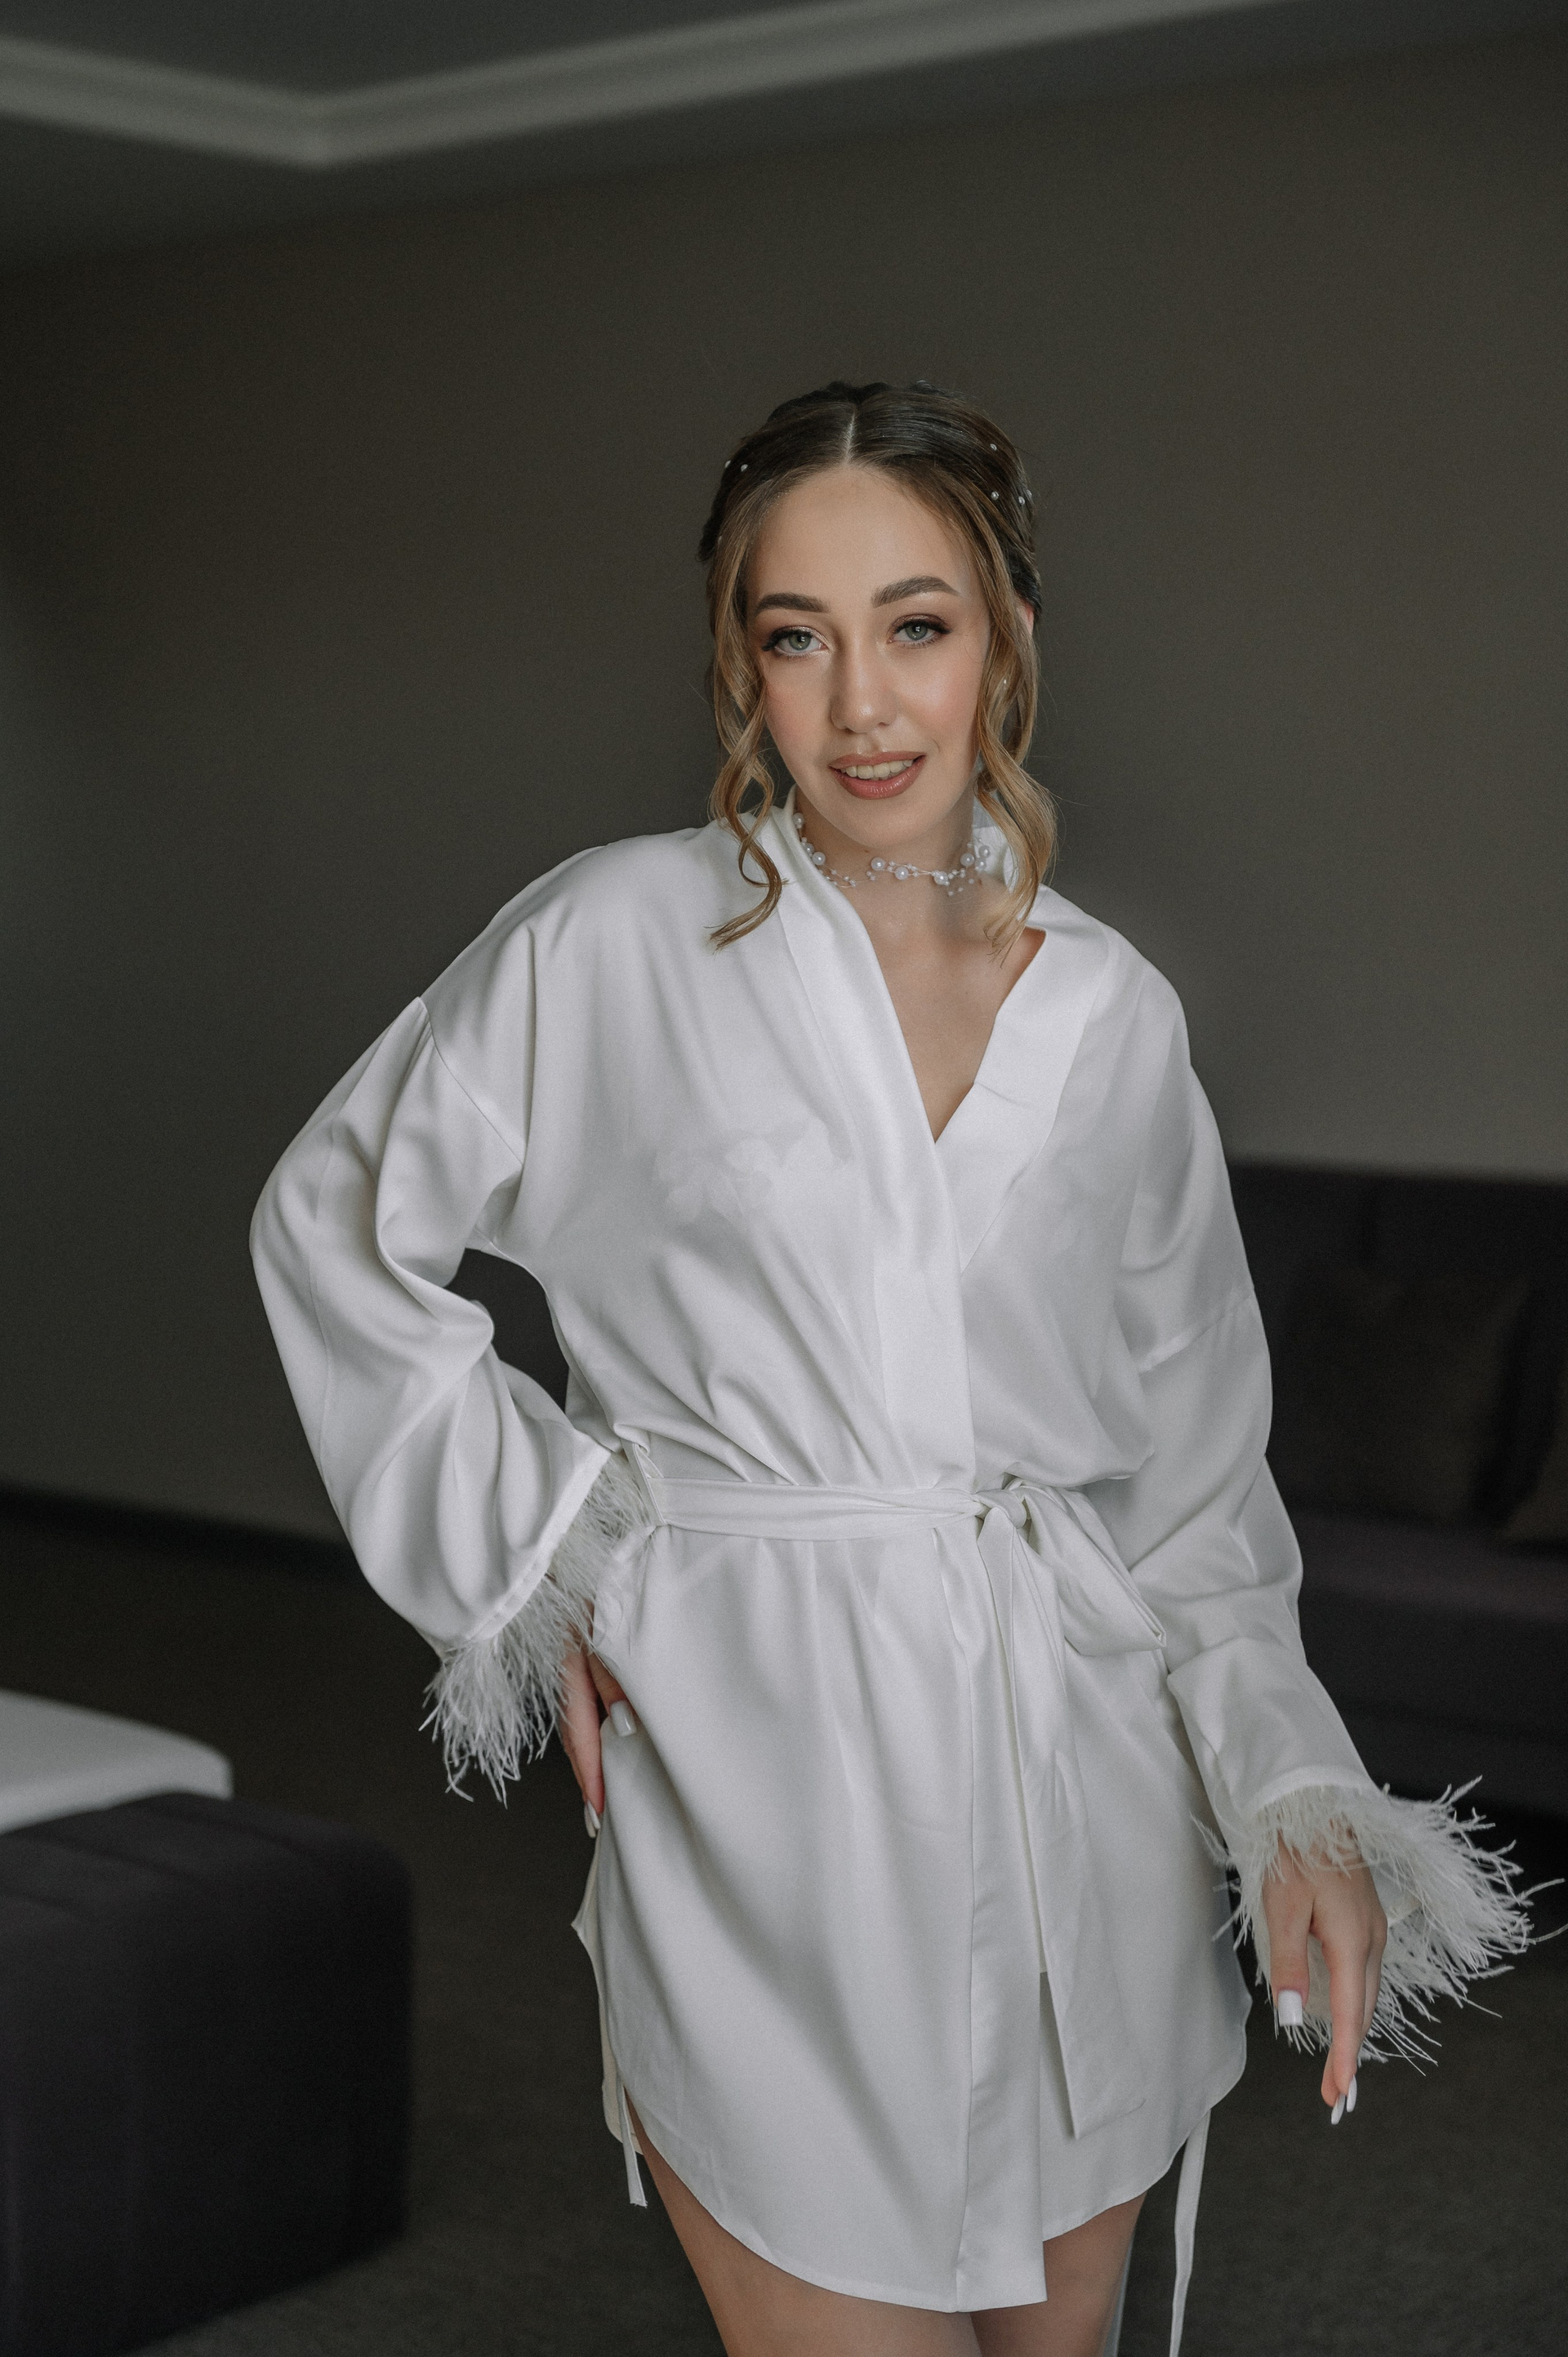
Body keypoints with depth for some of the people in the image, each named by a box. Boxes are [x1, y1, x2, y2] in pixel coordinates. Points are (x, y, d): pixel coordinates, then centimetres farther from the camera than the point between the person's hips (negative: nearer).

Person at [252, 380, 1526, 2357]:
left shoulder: (1115, 1017, 6)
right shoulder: (618, 942, -3)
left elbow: (1191, 1465, 10)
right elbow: (339, 1227, 8)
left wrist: (1300, 1794, -2)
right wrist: (533, 1560, 1)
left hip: (1083, 1785, 4)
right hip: (768, 1786, -3)